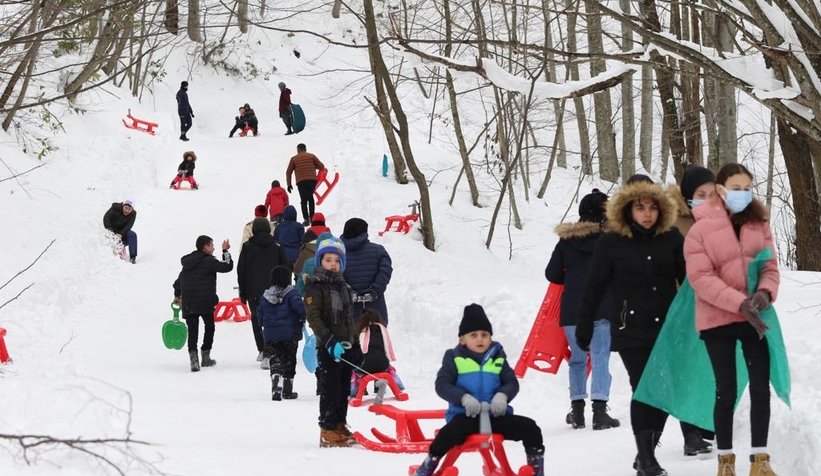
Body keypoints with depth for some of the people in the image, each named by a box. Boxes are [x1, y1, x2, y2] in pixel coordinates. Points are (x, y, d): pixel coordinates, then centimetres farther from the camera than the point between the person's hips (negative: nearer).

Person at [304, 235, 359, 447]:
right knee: (330, 390, -6)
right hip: (327, 349, -7)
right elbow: (313, 318, -15)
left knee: (344, 389, 11)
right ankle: (328, 431, -1)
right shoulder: (315, 286, -7)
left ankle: (340, 426, 20)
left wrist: (355, 346, 20)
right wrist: (329, 341, -24)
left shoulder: (343, 286, 16)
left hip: (346, 347, 7)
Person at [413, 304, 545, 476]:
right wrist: (464, 398, -22)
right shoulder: (455, 358, 3)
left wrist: (502, 396, -16)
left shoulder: (498, 358, 10)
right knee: (451, 432, -36)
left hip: (496, 414, 3)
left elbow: (512, 383, 8)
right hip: (465, 415, -3)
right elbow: (442, 385, -5)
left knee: (529, 428, -14)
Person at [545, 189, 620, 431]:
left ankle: (577, 410, 15)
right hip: (602, 309, -3)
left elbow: (552, 274, 5)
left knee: (577, 359, 14)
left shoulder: (566, 239, 5)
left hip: (571, 309, 3)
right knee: (600, 359, -4)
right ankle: (599, 410, -15)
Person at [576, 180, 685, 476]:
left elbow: (687, 280, 11)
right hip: (631, 330, -3)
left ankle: (648, 451, 19)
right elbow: (595, 287, 1)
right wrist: (584, 327, 2)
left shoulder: (671, 239, 3)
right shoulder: (611, 243, -4)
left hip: (668, 328, 3)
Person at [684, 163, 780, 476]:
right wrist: (740, 303, -23)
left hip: (754, 319, 3)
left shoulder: (758, 224, 5)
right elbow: (700, 278, -14)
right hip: (718, 320, -3)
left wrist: (765, 292, -19)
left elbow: (770, 266, 4)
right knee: (726, 392, 4)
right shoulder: (700, 229, -8)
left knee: (761, 388, 1)